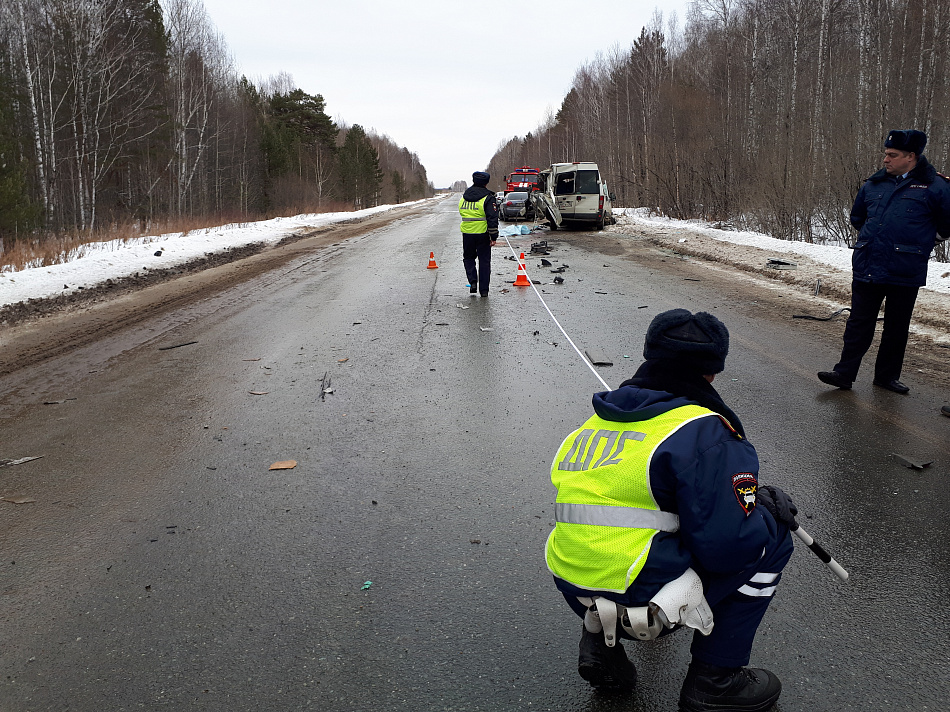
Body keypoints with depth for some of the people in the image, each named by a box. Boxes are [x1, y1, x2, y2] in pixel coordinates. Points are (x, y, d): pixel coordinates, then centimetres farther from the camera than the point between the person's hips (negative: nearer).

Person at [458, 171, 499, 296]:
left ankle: (473, 281, -1)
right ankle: (484, 289, 6)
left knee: (468, 257, 20)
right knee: (484, 260, 6)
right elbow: (492, 219, -11)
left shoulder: (464, 197, 9)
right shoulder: (488, 198, -7)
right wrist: (493, 236, -8)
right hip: (482, 233, -3)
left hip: (467, 233, 3)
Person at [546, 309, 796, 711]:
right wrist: (771, 512, 3)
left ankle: (600, 640, 19)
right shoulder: (704, 430, -13)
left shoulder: (599, 419, 11)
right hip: (641, 604, -7)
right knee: (773, 539, 8)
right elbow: (727, 545, -18)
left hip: (576, 594, 7)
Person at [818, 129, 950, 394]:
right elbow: (857, 217, 27)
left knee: (897, 328, 9)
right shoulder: (874, 184, 9)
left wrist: (923, 241, 11)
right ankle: (845, 372, 5)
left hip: (905, 273, -3)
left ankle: (887, 375, 20)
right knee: (859, 323, 2)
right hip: (867, 269, 3)